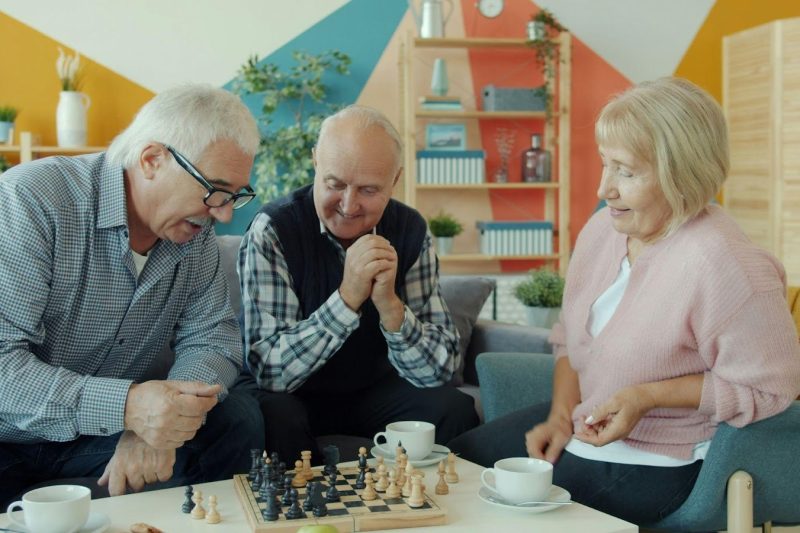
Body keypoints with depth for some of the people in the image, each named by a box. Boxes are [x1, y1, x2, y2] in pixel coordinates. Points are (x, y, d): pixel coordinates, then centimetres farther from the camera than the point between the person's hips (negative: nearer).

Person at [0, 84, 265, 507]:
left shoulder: (195, 232, -1)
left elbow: (212, 340, -1)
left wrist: (161, 420, -22)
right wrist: (126, 406, -40)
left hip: (100, 433, 6)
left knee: (238, 420, -12)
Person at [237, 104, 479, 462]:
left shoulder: (410, 232, -10)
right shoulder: (273, 230, -21)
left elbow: (438, 371, -13)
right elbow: (268, 370, -27)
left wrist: (389, 305, -30)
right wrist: (347, 298, -35)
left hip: (372, 391, 3)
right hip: (291, 396, -3)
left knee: (454, 410, -20)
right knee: (275, 418, -33)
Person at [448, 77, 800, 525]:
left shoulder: (724, 266, -28)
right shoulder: (603, 229, -2)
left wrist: (647, 395, -25)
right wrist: (561, 413, -4)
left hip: (656, 463, -8)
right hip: (583, 422, 8)